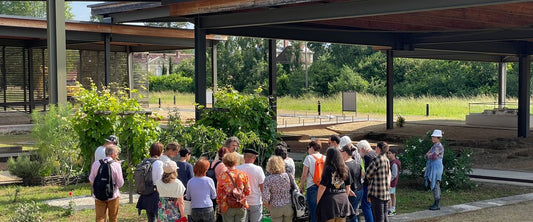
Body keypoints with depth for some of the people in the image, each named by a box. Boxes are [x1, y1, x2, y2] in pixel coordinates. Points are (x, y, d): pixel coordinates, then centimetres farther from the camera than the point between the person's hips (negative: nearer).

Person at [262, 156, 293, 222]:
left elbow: (265, 197, -17)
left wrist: (269, 206, 1)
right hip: (288, 207, 2)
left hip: (276, 208, -2)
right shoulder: (288, 176, -5)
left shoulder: (268, 179, -13)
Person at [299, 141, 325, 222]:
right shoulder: (325, 158, 7)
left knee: (313, 212, -1)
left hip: (312, 187, -4)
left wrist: (301, 186, 6)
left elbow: (304, 174, -5)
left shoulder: (309, 158, -4)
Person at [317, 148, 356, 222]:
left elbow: (322, 187, -12)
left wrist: (318, 201, -4)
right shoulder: (345, 169, 7)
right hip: (343, 199, 5)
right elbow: (347, 187, 14)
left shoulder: (328, 169, -10)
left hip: (330, 199, -5)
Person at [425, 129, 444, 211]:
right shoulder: (434, 146, 16)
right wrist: (429, 155, -9)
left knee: (435, 186, -7)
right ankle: (437, 203, 19)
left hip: (436, 168, -10)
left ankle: (437, 205, -2)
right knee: (434, 186, 13)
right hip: (433, 168, 10)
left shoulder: (439, 146, -16)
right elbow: (426, 156, 13)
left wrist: (428, 155, -4)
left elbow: (432, 156, -25)